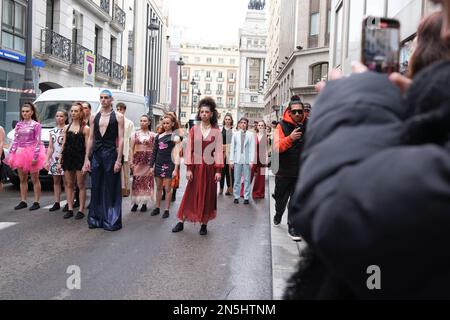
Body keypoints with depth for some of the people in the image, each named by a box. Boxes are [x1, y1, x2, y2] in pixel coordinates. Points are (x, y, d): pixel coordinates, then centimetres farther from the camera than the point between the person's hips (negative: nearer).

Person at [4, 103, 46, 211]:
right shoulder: (19, 125, 11)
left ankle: (36, 202, 5)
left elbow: (37, 142, -9)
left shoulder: (36, 125, -4)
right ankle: (23, 202, 17)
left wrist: (35, 156, -16)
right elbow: (15, 141, 11)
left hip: (32, 152, -5)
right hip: (20, 153, 6)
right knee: (22, 179, 9)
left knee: (35, 179, 0)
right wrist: (10, 154, 4)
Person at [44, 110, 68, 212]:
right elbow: (50, 147, 12)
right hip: (54, 159, 6)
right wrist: (47, 160, 7)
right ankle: (57, 203, 13)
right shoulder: (52, 131, 13)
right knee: (56, 181, 8)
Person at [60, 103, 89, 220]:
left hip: (80, 159, -5)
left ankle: (81, 210, 7)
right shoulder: (66, 127, 12)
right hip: (68, 158, 5)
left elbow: (87, 147, -7)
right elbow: (63, 145, 13)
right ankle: (70, 209, 16)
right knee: (69, 185, 8)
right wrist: (60, 161, 10)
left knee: (81, 185, 1)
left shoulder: (85, 128, -3)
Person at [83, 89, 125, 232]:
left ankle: (111, 221, 6)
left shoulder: (118, 117, -1)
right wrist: (87, 158, 5)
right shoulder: (94, 117, 11)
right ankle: (96, 219, 18)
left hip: (111, 154, -4)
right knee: (96, 188, 8)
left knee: (111, 189, -1)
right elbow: (91, 138, 11)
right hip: (96, 154, 4)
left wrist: (118, 160, -14)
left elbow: (121, 139, -6)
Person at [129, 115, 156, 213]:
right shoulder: (135, 134, 7)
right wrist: (131, 161, -2)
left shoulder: (153, 135, 2)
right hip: (137, 159, 1)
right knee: (136, 180, -1)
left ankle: (145, 203, 10)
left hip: (148, 159, -1)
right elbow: (131, 148, 6)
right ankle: (135, 202, 8)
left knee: (147, 181, 1)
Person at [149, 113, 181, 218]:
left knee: (167, 188, 1)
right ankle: (157, 208, 21)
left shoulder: (175, 137, -3)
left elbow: (177, 154, -7)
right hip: (158, 164, 4)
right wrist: (151, 165, 7)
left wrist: (176, 169, -12)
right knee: (158, 188, 12)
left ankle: (167, 210, 9)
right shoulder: (158, 136, 9)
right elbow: (154, 152, 12)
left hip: (169, 165, -4)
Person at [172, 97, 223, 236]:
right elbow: (189, 149, -1)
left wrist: (218, 170, -9)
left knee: (207, 196, 7)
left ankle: (204, 224, 18)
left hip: (210, 167, 0)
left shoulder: (216, 131, 0)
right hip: (196, 166, 0)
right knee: (191, 194, 5)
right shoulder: (193, 129, 1)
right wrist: (189, 168, -7)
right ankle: (181, 222, 13)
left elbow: (219, 151, -3)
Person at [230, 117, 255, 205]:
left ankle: (246, 197, 7)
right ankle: (236, 197, 12)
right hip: (237, 159, 1)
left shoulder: (251, 134, 3)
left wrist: (251, 161, -6)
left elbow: (252, 148, 0)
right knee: (237, 179, 4)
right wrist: (231, 160, 2)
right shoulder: (235, 134, 8)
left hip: (247, 160, -1)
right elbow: (232, 147, 7)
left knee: (247, 180, 1)